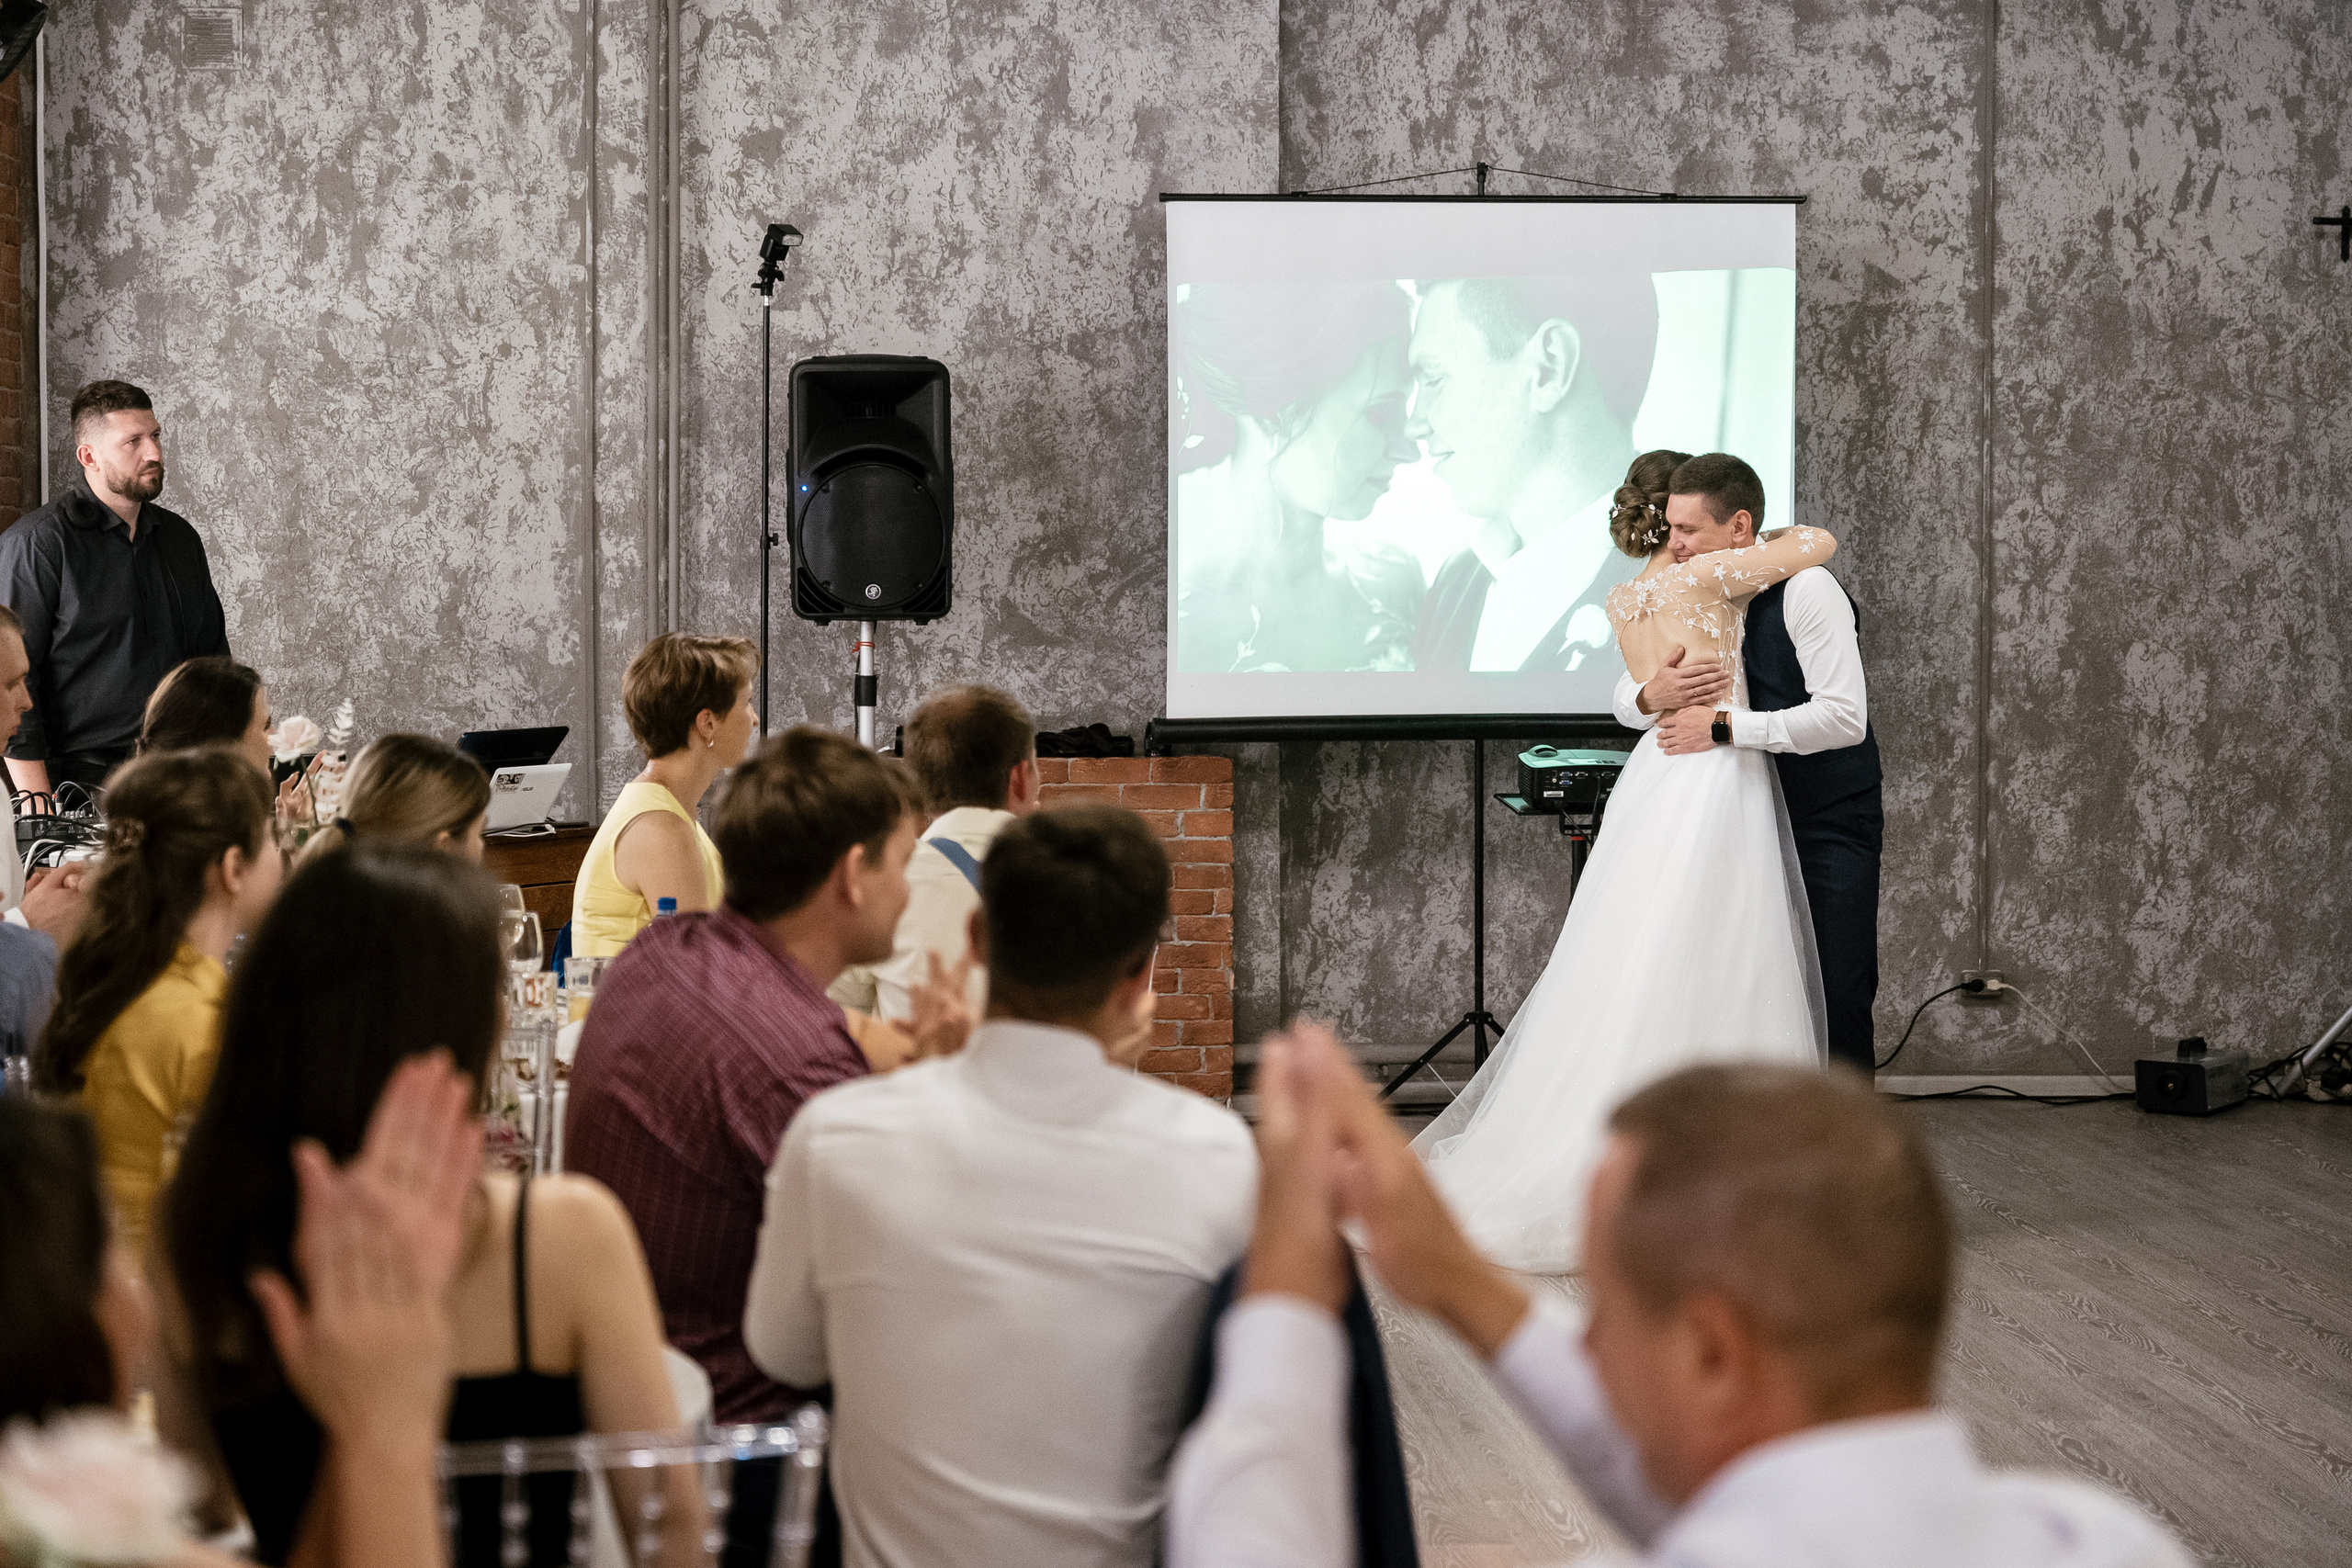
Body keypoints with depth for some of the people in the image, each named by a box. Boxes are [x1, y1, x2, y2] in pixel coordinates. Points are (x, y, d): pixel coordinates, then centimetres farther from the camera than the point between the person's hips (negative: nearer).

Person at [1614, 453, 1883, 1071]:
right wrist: (1651, 696, -18)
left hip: (1831, 819, -6)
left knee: (1839, 996, -9)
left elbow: (1844, 717, -28)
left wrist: (1724, 725, -31)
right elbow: (1624, 699, 8)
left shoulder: (1805, 590, -19)